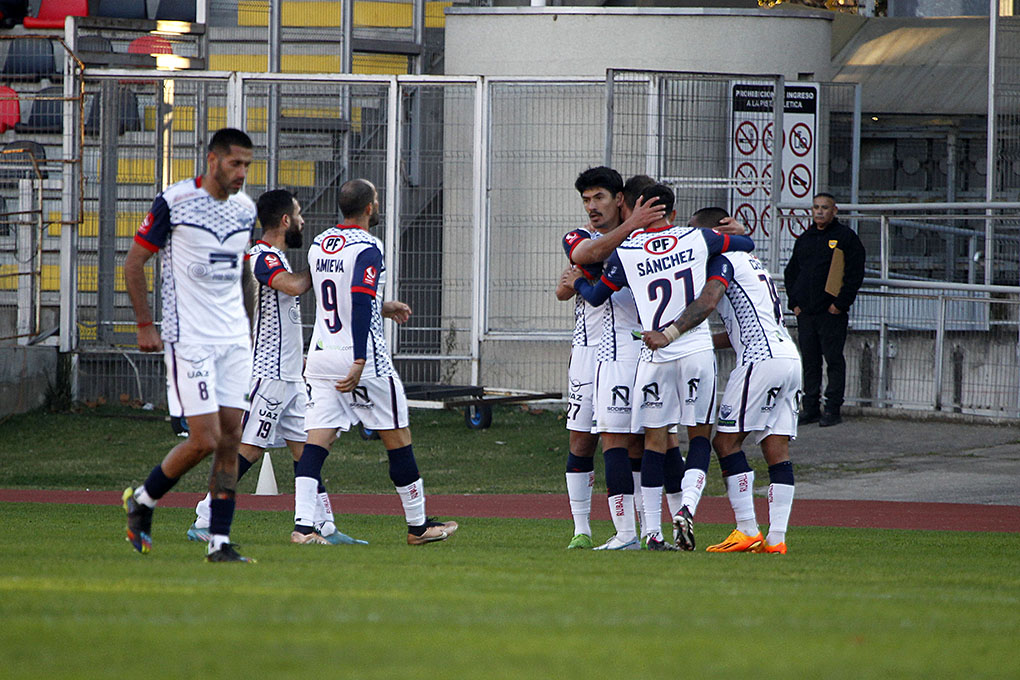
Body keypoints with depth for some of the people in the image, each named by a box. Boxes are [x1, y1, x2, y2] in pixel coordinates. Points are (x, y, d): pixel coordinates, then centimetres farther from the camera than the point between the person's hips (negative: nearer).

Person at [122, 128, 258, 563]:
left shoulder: (245, 208, 10)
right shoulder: (174, 201, -9)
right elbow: (133, 263, -2)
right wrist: (144, 326, -5)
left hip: (235, 339, 6)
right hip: (189, 340, -6)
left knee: (230, 440, 0)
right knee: (204, 440, -11)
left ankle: (220, 542, 3)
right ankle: (142, 500, 14)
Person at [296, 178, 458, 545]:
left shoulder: (318, 244, 11)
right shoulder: (366, 249, -13)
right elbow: (360, 305, -24)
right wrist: (359, 363, -28)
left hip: (321, 358, 6)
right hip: (360, 357, -6)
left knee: (316, 442, -1)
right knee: (398, 440, 8)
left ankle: (303, 524, -16)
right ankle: (418, 524, 17)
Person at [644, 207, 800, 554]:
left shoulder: (724, 261, -2)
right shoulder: (751, 263, 27)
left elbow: (707, 302, -21)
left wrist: (670, 335, -27)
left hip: (762, 359, -9)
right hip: (790, 357, 9)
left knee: (726, 440, -5)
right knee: (776, 448, 5)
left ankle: (747, 530, -11)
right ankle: (777, 536, 0)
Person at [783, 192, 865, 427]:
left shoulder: (845, 237, -2)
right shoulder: (805, 239, 15)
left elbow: (855, 274, -7)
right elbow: (790, 273, 23)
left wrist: (840, 304, -12)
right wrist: (794, 302, 11)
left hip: (832, 312, -6)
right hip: (806, 312, 6)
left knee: (834, 360, -4)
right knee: (809, 361, 8)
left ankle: (832, 409, -2)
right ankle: (810, 408, 13)